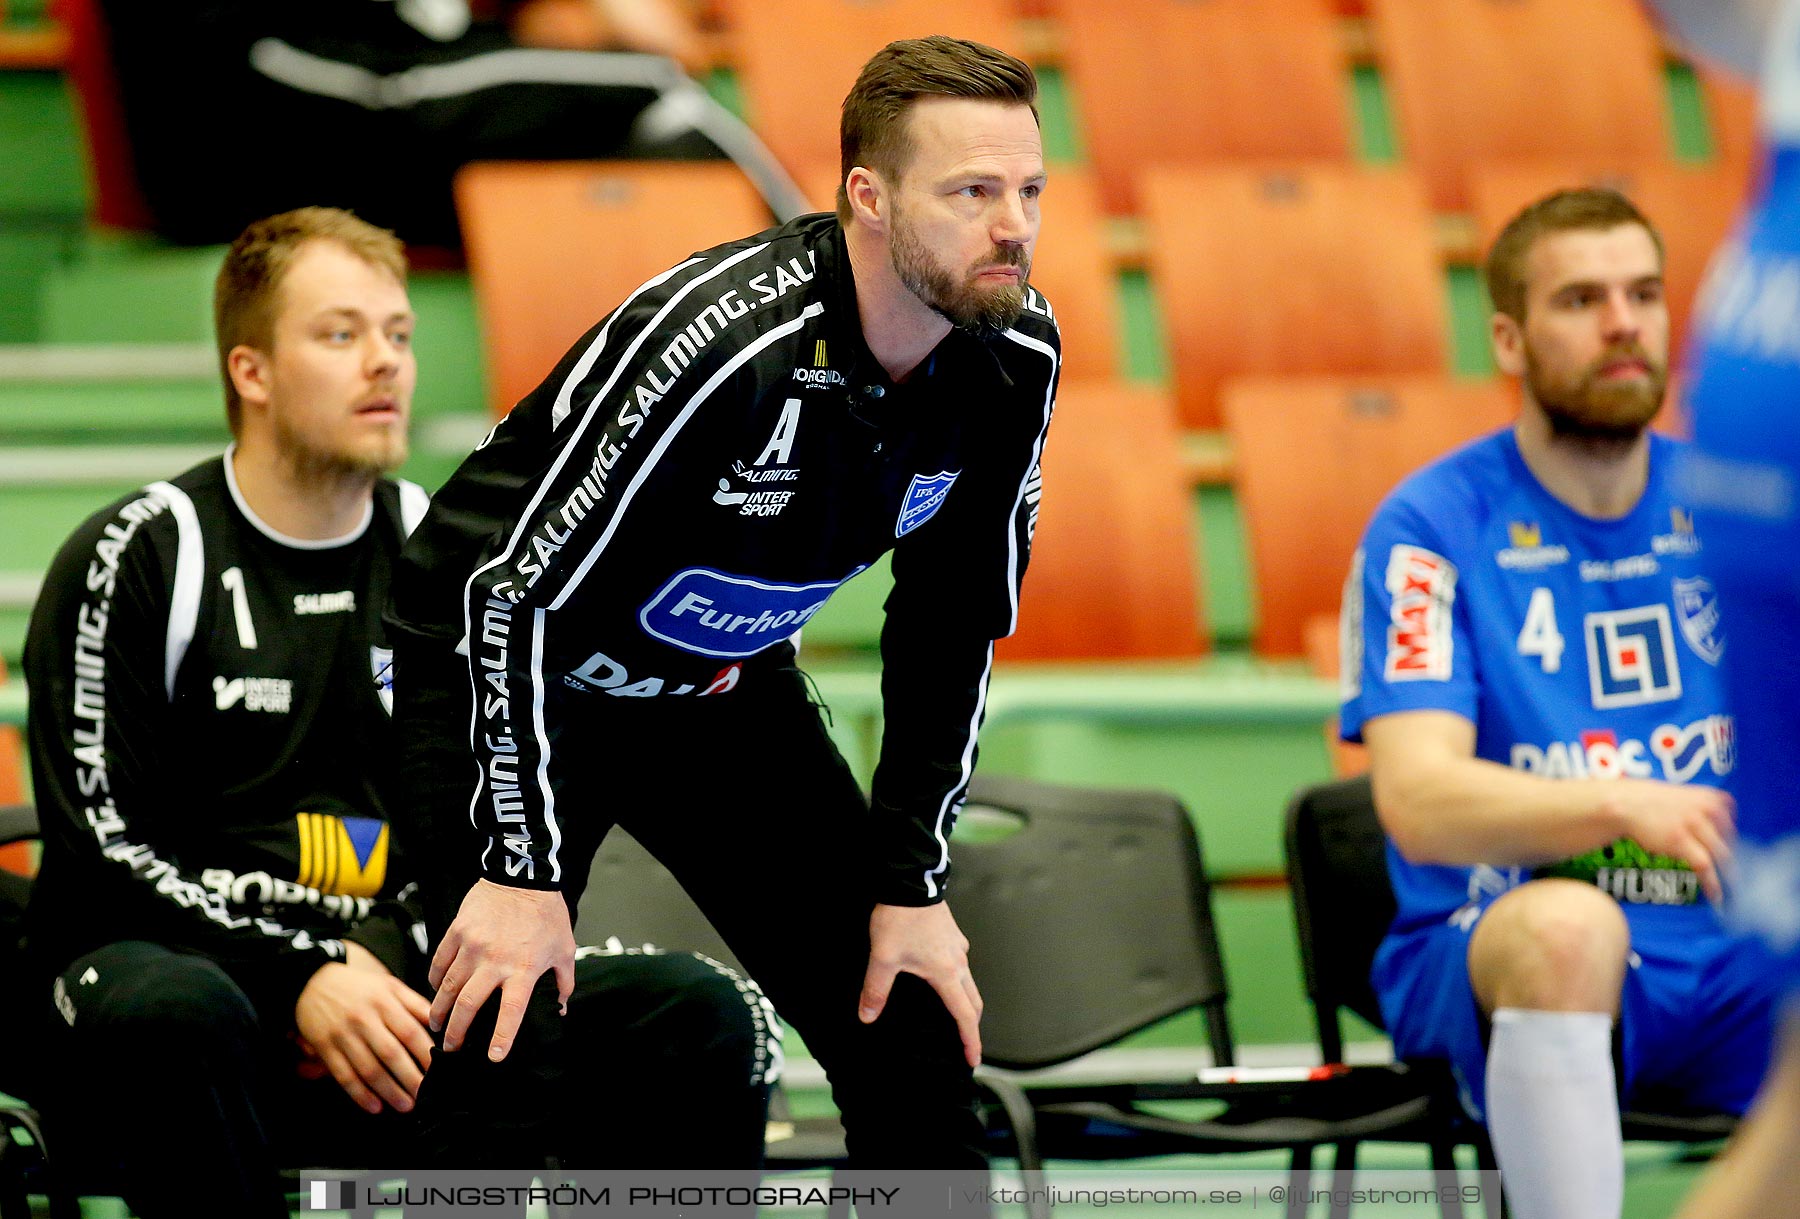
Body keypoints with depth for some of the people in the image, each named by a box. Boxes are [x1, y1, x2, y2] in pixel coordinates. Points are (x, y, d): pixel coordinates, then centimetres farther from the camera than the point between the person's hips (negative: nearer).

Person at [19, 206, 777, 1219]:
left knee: (699, 1013, -17)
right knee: (174, 1013, -42)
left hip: (402, 984, 5)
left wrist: (385, 964, -8)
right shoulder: (134, 563, 0)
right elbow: (103, 849, -6)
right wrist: (301, 982, -18)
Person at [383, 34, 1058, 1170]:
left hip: (726, 682, 7)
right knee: (504, 1048, -19)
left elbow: (952, 627, 1)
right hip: (499, 658, -7)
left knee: (915, 1029, 2)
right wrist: (521, 872, -27)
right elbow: (516, 590, -28)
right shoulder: (717, 335, -34)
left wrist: (914, 883, 0)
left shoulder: (1015, 358, -13)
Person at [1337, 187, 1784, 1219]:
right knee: (1568, 923, -38)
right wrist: (1625, 806, -32)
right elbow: (1417, 803, -14)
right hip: (1484, 957, -3)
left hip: (1730, 956, 4)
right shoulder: (1432, 526, -2)